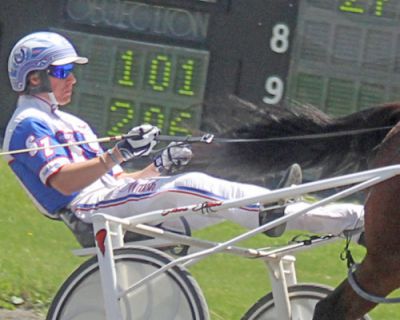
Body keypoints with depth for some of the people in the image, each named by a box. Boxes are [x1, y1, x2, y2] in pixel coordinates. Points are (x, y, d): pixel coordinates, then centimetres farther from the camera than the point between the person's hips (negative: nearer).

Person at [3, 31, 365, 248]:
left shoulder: (70, 124, 29)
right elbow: (63, 181, -18)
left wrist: (158, 166, 7)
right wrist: (119, 154, -26)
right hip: (91, 213, -9)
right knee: (189, 188, -26)